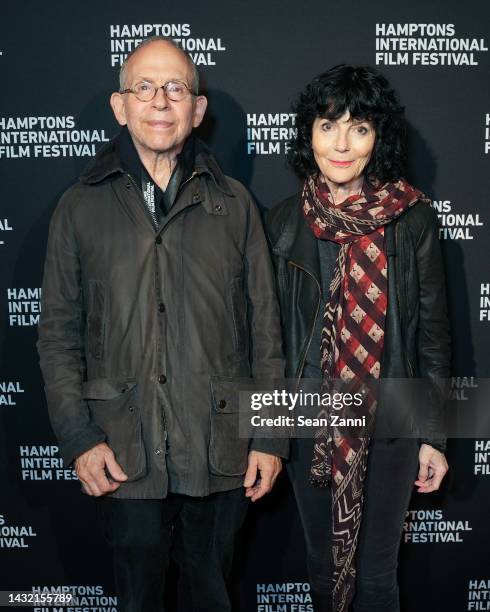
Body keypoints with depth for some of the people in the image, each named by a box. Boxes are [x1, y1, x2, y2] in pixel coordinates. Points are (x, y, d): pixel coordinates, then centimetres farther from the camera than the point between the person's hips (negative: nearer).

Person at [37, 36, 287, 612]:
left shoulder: (233, 203, 6)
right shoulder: (80, 207, 4)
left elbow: (264, 325, 5)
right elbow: (57, 333, 4)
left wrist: (271, 435, 1)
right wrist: (78, 436, -5)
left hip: (221, 454, 1)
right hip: (124, 456, 0)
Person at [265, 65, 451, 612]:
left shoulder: (412, 219, -8)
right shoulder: (285, 221, -3)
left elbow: (432, 334, -3)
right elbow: (272, 330, 3)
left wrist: (434, 435, -2)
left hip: (390, 423, -1)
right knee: (322, 558, 19)